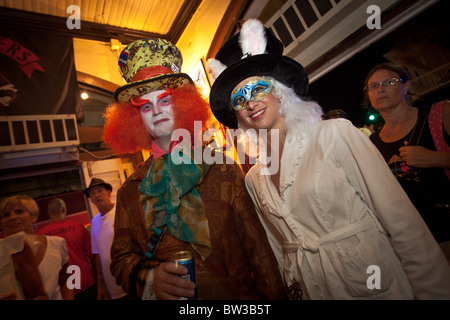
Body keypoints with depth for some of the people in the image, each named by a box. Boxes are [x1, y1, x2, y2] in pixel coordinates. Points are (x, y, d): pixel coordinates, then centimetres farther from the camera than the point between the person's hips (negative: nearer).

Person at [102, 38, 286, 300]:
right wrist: (149, 278, -17)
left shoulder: (223, 169, -7)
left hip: (238, 295, 0)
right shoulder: (129, 192, -2)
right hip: (167, 295, 1)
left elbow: (257, 246, -7)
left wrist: (275, 296, -11)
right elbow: (121, 257, 2)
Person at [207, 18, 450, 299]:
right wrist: (292, 289, 8)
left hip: (378, 283, -3)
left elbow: (402, 221, -13)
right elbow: (278, 249, 8)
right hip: (313, 289, 4)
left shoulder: (335, 134, -13)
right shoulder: (253, 179, 0)